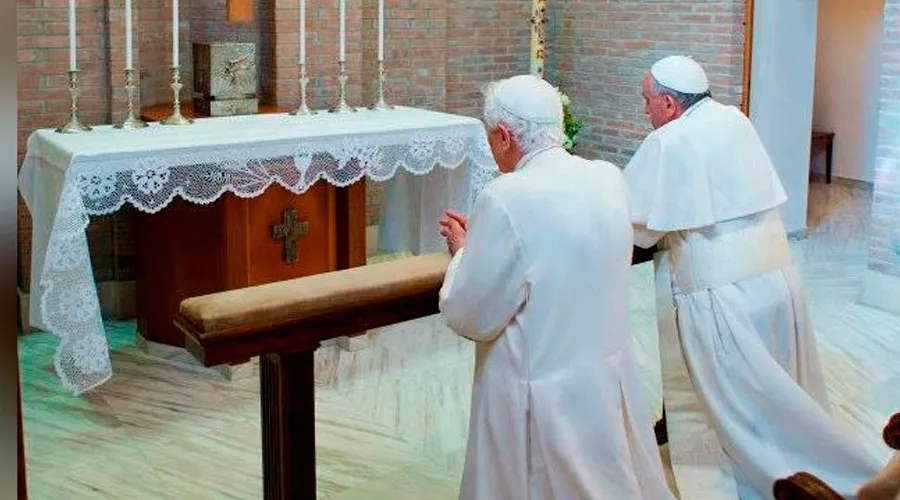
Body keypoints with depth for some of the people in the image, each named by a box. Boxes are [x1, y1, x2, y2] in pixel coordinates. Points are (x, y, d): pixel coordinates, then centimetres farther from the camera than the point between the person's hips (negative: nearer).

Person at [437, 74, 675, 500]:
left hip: (543, 398, -6)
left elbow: (470, 317, -15)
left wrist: (463, 251, 1)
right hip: (608, 380, 6)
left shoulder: (507, 199, -23)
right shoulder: (609, 179, -2)